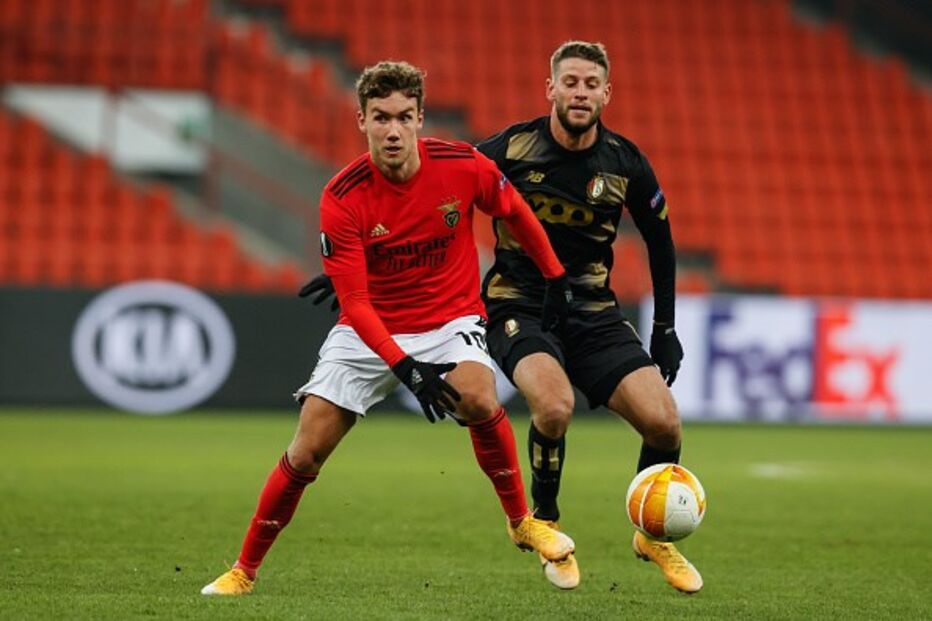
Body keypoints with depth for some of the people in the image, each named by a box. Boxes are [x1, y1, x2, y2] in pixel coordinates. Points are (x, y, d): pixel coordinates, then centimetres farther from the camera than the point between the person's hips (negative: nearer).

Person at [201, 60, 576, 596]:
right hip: (369, 331, 0)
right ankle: (245, 570, 10)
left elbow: (517, 212, 7)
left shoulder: (463, 167, -15)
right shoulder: (342, 199, -19)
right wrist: (406, 368, -31)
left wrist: (557, 278, 14)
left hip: (450, 320, 0)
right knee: (307, 452, -7)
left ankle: (523, 522, -9)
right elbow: (355, 302, -19)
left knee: (477, 398, -32)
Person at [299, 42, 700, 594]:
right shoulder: (512, 148, -11)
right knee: (555, 405, -33)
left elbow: (660, 239, 13)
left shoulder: (625, 163, -3)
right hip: (518, 306, -3)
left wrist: (665, 330, 14)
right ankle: (546, 526, -5)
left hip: (593, 312, 3)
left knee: (663, 422, -13)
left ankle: (654, 536, 17)